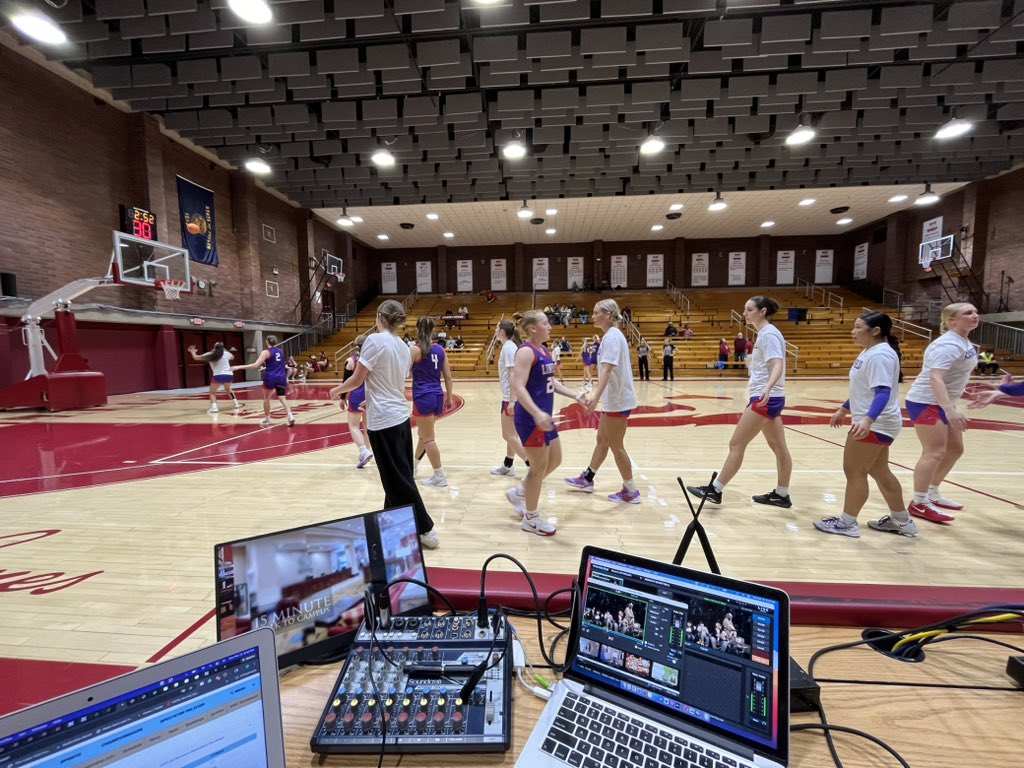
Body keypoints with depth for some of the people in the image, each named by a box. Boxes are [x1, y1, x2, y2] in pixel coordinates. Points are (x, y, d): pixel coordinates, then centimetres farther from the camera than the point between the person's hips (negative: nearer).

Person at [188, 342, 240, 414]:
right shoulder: (226, 353, 9)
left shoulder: (209, 355, 4)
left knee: (212, 392, 11)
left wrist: (193, 352, 35)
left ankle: (214, 408, -8)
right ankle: (236, 404, 25)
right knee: (228, 390, 29)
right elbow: (232, 357, 34)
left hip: (218, 376, -3)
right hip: (228, 375, 3)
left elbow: (196, 358, 14)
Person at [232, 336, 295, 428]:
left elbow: (256, 365, -16)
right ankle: (290, 416, -18)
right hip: (281, 377, 4)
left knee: (266, 398, 15)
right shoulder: (281, 351, 10)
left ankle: (267, 419, 23)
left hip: (270, 377, -4)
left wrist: (239, 367, -13)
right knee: (283, 398, 2)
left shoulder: (266, 352, -7)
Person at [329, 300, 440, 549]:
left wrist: (337, 390, 9)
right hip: (401, 416, 8)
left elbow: (357, 380, -10)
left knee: (398, 480, 2)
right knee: (400, 477, 16)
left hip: (383, 420, -8)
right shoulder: (404, 347, 8)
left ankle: (425, 530, 9)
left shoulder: (375, 340, -13)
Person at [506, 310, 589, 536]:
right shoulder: (526, 352, -16)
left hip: (544, 417, 10)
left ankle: (519, 493, 36)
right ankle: (531, 519, 21)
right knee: (539, 468, 2)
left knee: (554, 461, 20)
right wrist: (537, 414, -36)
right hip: (531, 419, -10)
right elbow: (518, 387, -26)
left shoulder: (542, 351, 13)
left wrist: (576, 396, 15)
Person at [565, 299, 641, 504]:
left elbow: (607, 369, -29)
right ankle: (587, 479, 32)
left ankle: (631, 491, 15)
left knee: (616, 446, 1)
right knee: (602, 440, 18)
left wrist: (596, 396, -39)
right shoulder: (613, 335, 13)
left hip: (617, 400, -10)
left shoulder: (611, 336, -17)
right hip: (614, 398, 10)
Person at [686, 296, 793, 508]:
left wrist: (767, 388, -43)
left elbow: (778, 365, -27)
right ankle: (781, 495, 24)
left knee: (736, 444, -7)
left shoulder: (769, 334, -14)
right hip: (768, 398, 10)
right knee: (779, 447, 14)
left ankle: (715, 490, -1)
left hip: (765, 398, -10)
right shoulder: (764, 333, 15)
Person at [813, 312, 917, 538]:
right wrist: (843, 410, 27)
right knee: (879, 472, 19)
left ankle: (847, 523, 10)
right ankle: (902, 521, 32)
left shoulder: (880, 355, -19)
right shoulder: (869, 353, 12)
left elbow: (883, 392, -30)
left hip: (875, 425, -11)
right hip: (875, 424, 11)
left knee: (854, 472, -2)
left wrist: (868, 420, -42)